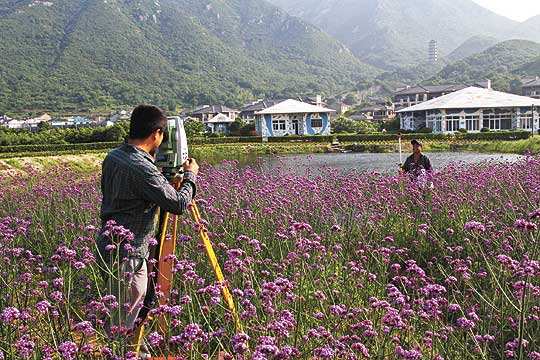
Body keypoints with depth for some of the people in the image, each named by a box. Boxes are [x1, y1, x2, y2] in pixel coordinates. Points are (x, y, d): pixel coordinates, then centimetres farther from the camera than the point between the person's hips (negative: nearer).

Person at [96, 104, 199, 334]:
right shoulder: (142, 168, -23)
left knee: (116, 314, 20)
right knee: (124, 323, 2)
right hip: (128, 254, -9)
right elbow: (178, 204, -18)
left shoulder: (112, 157, 4)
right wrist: (190, 176, -2)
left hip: (109, 247, 9)